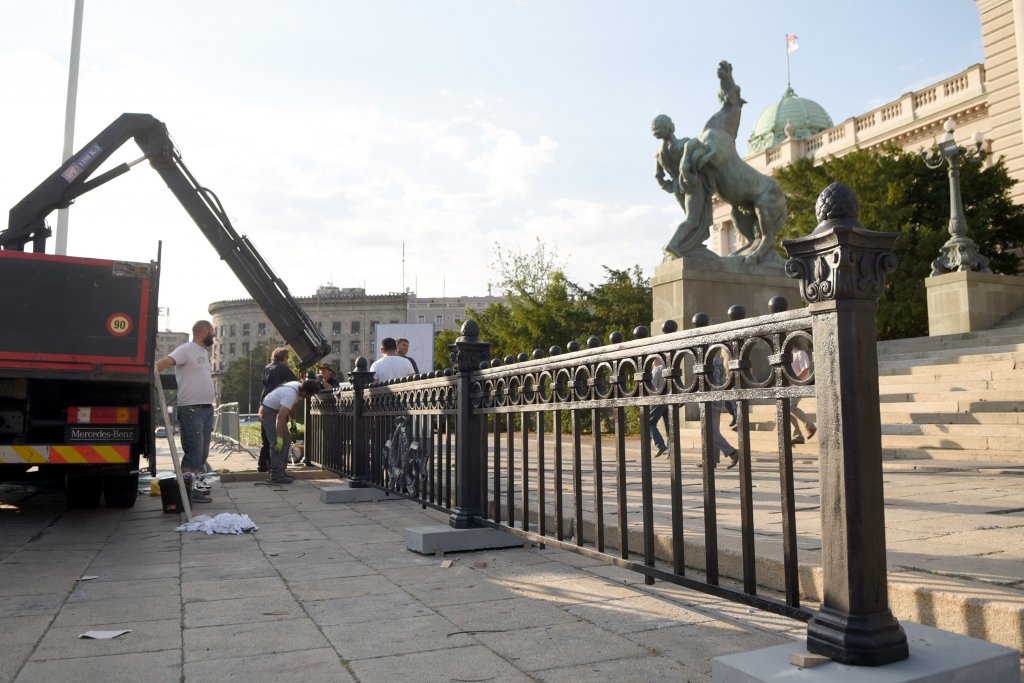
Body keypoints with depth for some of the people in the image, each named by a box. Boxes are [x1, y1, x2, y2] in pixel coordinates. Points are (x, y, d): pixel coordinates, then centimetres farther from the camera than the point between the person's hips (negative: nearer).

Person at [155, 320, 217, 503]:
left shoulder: (204, 352, 18)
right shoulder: (186, 350, -9)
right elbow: (164, 362, -23)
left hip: (207, 408, 9)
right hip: (191, 409, -9)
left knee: (202, 453, 14)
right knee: (193, 452, -9)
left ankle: (197, 486, 23)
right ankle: (187, 489, -4)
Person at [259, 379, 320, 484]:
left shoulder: (298, 385, -4)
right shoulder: (291, 395, -32)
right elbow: (280, 417, -37)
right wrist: (279, 438, -37)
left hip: (276, 410, 10)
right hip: (268, 412, -10)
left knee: (286, 441, 12)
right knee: (278, 444, -13)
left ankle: (280, 472, 18)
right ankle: (277, 476, -10)